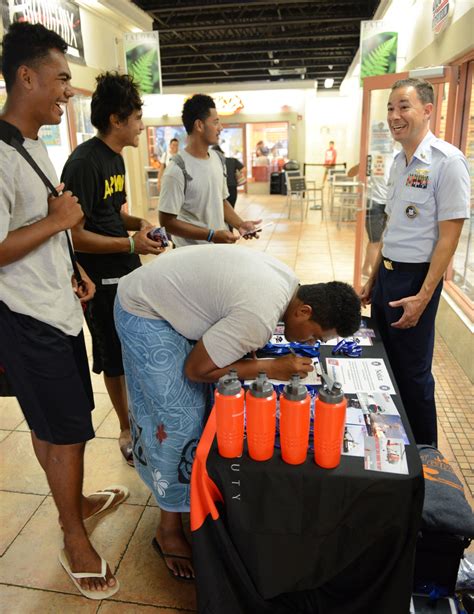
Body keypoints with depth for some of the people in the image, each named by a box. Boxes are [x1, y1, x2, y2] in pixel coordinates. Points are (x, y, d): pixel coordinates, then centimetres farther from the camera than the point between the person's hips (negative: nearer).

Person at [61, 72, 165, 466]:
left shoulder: (116, 157, 10)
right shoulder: (84, 162, -19)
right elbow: (73, 233, -21)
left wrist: (139, 223, 1)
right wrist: (130, 244, -23)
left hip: (129, 272, 9)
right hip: (103, 281, -9)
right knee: (115, 359, 7)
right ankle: (127, 430, 28)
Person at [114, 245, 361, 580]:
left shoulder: (290, 280, -6)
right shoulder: (261, 317, -33)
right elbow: (197, 369, -23)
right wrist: (272, 368, -20)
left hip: (164, 298, 9)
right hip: (144, 314, -9)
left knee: (201, 400, 13)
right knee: (179, 418, -5)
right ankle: (170, 528, 14)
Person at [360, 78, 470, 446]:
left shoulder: (447, 161, -14)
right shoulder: (399, 161, 10)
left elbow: (449, 236, -16)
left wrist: (423, 297, -19)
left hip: (416, 278, -8)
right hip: (387, 273, 8)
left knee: (412, 371, 4)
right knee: (385, 358, 16)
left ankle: (425, 453, 26)